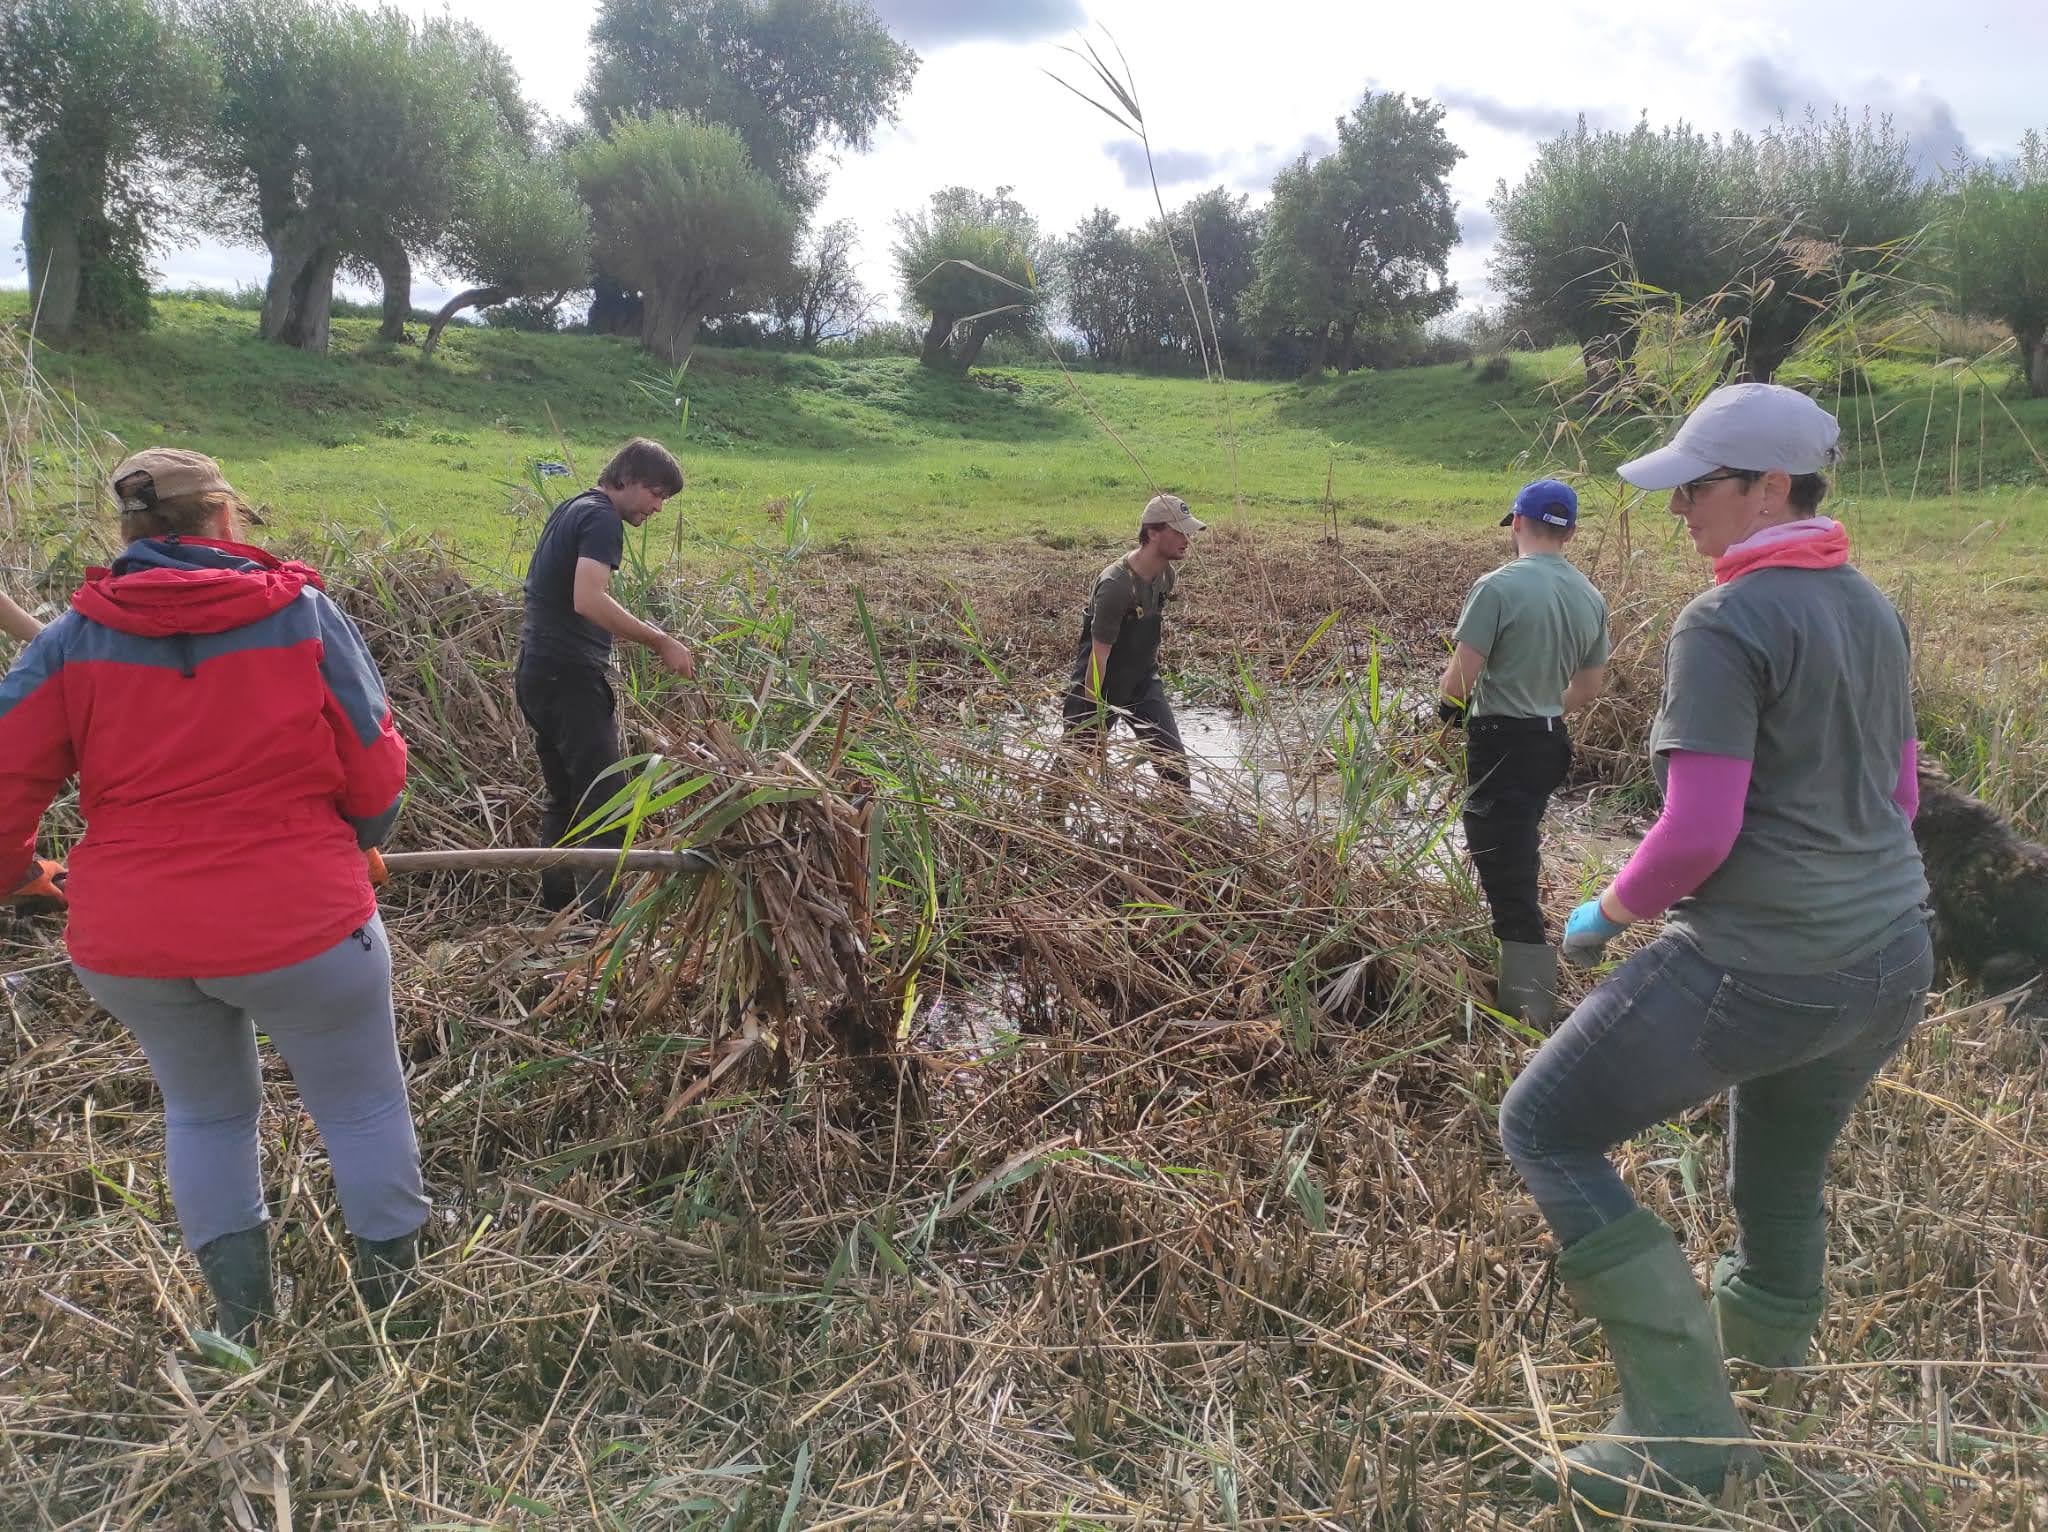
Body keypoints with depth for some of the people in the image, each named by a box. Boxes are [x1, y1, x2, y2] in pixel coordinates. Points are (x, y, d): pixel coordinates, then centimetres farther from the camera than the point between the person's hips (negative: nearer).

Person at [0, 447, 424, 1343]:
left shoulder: (75, 638, -2)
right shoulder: (302, 613, -8)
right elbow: (375, 772, -6)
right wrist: (355, 847, 15)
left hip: (125, 942, 4)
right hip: (296, 924, -3)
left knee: (205, 1110, 26)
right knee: (363, 1106, 17)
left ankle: (241, 1312, 36)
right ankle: (391, 1290, 32)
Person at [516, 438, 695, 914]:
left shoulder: (571, 508, 18)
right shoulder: (603, 518, -12)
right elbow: (588, 600, -27)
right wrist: (661, 642, -23)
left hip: (537, 672, 10)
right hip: (570, 676, -10)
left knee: (565, 798, 17)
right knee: (603, 804, -9)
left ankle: (558, 907, 24)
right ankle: (605, 922, -10)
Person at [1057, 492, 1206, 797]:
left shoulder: (1167, 575, -2)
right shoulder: (1116, 585, -27)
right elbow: (1099, 653, -26)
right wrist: (1092, 713, -24)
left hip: (1144, 681, 7)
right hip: (1102, 685, -7)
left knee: (1174, 759, 1)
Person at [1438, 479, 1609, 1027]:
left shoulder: (1499, 586, -18)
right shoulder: (1590, 597, 3)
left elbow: (1461, 678, -18)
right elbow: (1589, 686, 12)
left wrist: (1446, 708, 3)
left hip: (1500, 744, -8)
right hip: (1550, 740, 8)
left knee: (1506, 875, -4)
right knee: (1519, 861, 25)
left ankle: (1529, 1007, -2)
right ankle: (1520, 977, 42)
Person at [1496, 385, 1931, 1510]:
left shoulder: (1723, 626, -16)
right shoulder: (1873, 611, 10)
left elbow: (1697, 832, -21)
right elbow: (1899, 793, 18)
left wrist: (1610, 911, -4)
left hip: (1756, 964, -9)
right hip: (1893, 962, 9)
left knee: (1544, 1131, 3)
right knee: (1784, 1170, 29)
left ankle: (1684, 1425, 1)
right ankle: (1765, 1327, 54)